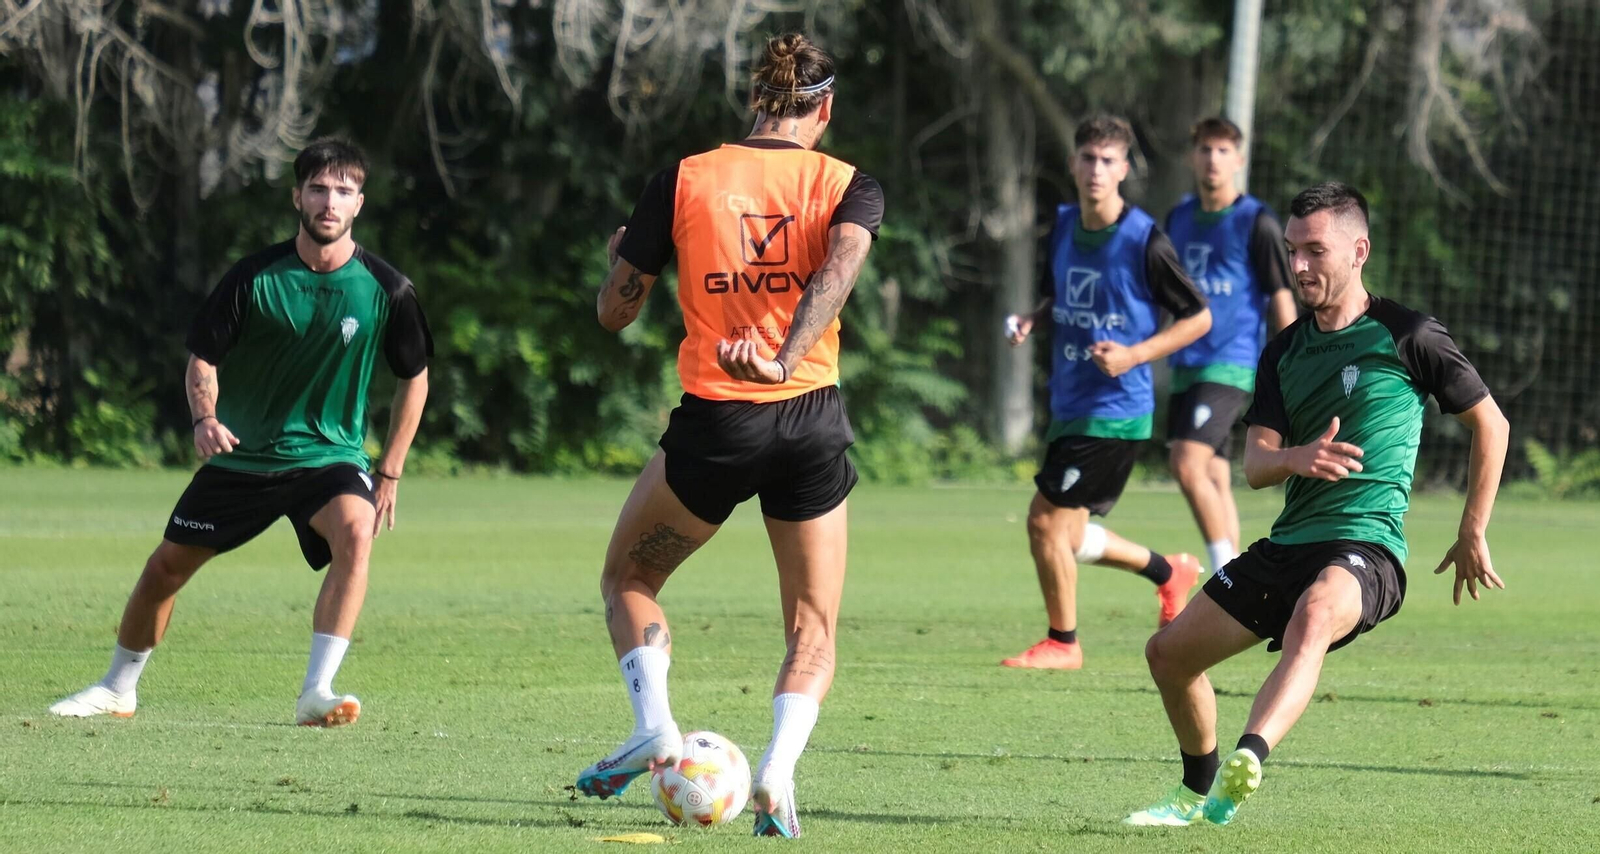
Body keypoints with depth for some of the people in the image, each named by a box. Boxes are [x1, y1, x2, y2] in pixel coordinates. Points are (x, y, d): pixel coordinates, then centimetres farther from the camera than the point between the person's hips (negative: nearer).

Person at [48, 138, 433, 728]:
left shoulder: (386, 290, -11)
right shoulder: (254, 278, -10)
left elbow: (414, 377, 4)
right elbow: (203, 357, -2)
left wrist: (390, 473, 2)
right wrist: (204, 417, -23)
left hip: (330, 454, -2)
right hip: (241, 455, 2)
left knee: (356, 531, -33)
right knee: (166, 567, 7)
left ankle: (317, 693, -34)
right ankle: (118, 689, 32)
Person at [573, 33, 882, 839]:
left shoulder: (683, 181, 3)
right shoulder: (846, 185, 2)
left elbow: (614, 310, 6)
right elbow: (841, 265, -20)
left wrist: (620, 252, 28)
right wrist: (785, 359, -30)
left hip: (713, 424, 0)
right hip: (813, 423, 0)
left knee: (628, 579, 22)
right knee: (814, 627, 12)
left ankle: (654, 726, 0)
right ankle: (778, 772, -11)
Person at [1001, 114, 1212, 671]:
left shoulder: (1144, 241, -14)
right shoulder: (1062, 228, 6)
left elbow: (1198, 318, -7)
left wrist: (1134, 355, -17)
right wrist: (1030, 322, 1)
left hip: (1114, 411, -8)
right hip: (1068, 408, 8)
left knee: (1046, 519, -9)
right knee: (1067, 536, 14)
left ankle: (1062, 642, 8)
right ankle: (1170, 573, 38)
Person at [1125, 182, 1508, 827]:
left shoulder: (1408, 337, -2)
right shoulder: (1284, 352, 13)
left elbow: (1490, 423, 7)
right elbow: (1254, 466, 4)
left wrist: (1473, 536, 7)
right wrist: (1298, 458, -21)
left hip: (1367, 544, -7)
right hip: (1288, 544, 7)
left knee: (1315, 612, -41)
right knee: (1169, 653, 9)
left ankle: (1248, 761, -63)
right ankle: (1199, 793, 32)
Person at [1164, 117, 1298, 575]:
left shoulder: (1256, 223, -6)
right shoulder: (1179, 217, 12)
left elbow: (1281, 298, -6)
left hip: (1231, 365, -7)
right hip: (1185, 366, 7)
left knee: (1189, 464, -21)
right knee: (1213, 479, 8)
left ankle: (1228, 573, -11)